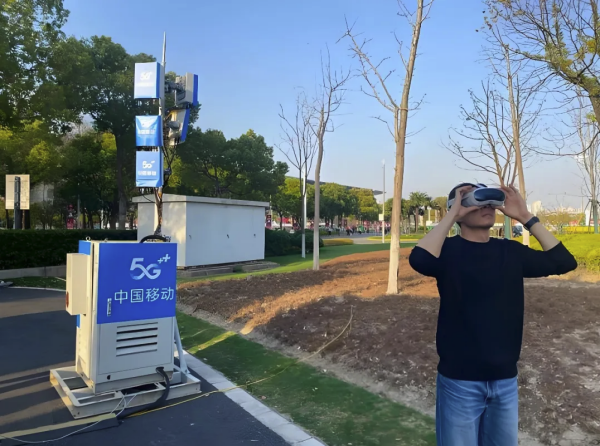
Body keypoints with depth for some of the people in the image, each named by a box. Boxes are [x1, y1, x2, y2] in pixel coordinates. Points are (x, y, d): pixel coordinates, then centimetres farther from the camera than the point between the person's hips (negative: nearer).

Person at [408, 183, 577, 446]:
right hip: (460, 380, -4)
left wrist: (525, 217, -6)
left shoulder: (511, 251, 5)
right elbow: (419, 260, -31)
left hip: (506, 379, 5)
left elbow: (564, 262, -1)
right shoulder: (448, 249, -10)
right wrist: (452, 214, -22)